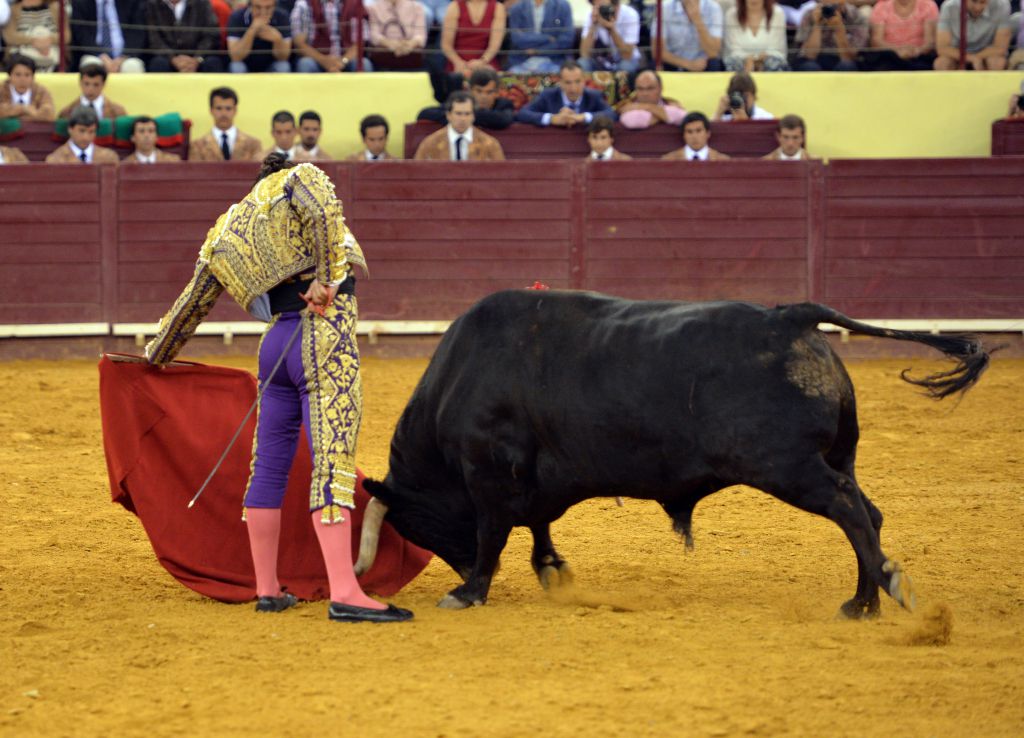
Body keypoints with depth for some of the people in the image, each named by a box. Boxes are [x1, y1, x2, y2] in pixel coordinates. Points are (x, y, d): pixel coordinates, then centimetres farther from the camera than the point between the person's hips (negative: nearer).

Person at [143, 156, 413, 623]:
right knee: (333, 461, -13)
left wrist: (157, 356, 43)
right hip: (325, 338, -6)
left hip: (277, 342, 6)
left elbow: (190, 306, 30)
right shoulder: (298, 179, 7)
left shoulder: (225, 233, 21)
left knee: (269, 465, 14)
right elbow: (323, 211, -18)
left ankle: (267, 589, 19)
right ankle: (344, 593, -21)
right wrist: (326, 279, -14)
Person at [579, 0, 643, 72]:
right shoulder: (591, 16, -16)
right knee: (582, 64, -26)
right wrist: (593, 25, -33)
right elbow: (585, 54, -24)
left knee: (626, 65, -34)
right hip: (603, 61, 2)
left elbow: (627, 55, -27)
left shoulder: (630, 15, -23)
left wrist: (611, 29, -37)